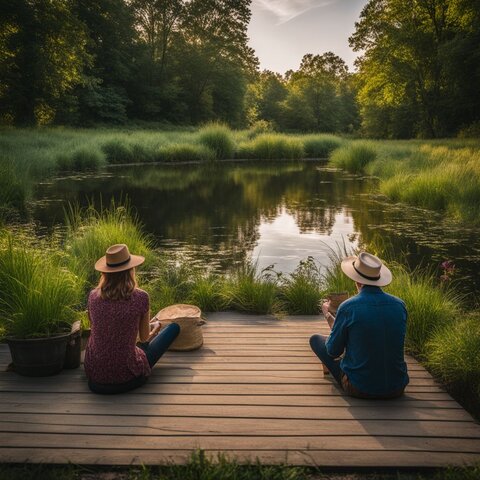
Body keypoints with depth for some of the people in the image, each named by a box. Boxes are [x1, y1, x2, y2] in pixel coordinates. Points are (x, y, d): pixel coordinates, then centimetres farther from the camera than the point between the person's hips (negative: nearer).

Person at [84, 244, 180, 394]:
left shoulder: (93, 296, -6)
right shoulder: (141, 298, -15)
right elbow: (144, 338, 0)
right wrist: (155, 328, 25)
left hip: (94, 374, 4)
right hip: (126, 378, -4)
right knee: (174, 327, 12)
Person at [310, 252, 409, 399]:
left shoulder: (348, 307, -18)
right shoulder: (399, 305, -6)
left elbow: (333, 352, -5)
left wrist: (328, 315, 9)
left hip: (359, 389, -4)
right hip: (396, 389, 4)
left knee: (315, 338, 13)